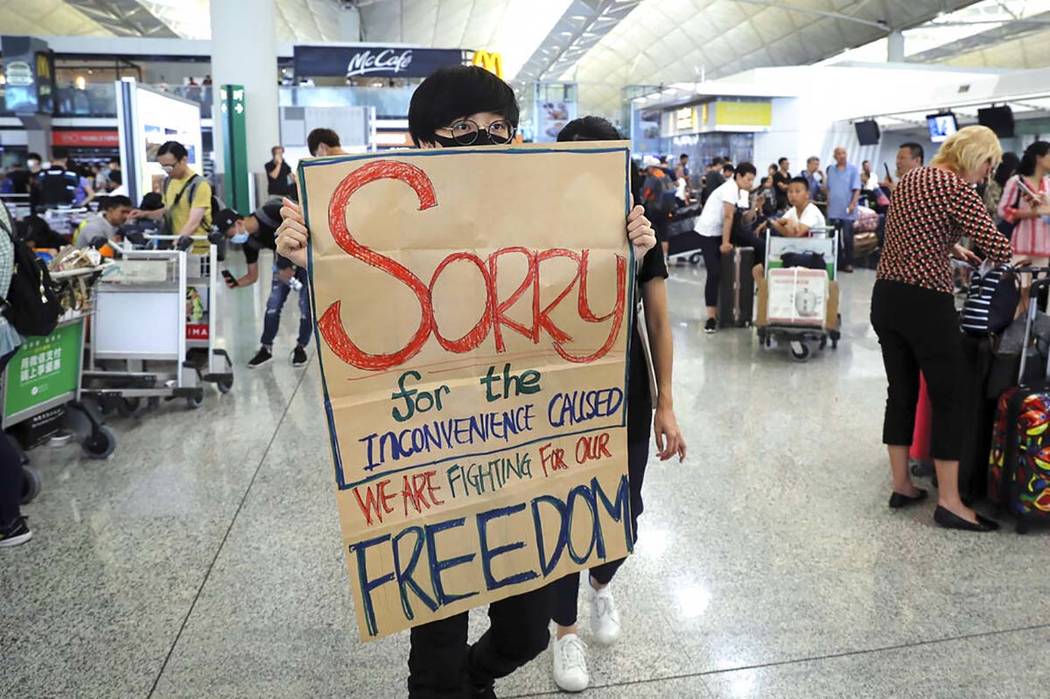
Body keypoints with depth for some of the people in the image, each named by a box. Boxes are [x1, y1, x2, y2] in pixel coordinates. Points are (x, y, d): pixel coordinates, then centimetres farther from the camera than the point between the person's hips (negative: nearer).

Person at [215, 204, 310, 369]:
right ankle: (266, 348, 12)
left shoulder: (269, 212, -29)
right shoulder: (248, 242, -10)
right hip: (284, 259, 6)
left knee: (306, 304, -5)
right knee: (274, 304, 0)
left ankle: (300, 348, 11)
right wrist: (236, 283, -26)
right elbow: (252, 276, -3)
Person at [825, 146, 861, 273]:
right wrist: (828, 201, 5)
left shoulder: (853, 169, -1)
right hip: (833, 210, 4)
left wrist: (853, 204, -17)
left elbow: (856, 189, -6)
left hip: (847, 211, -4)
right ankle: (837, 261, 16)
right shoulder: (831, 170, 10)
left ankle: (848, 263, 3)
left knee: (847, 238, -4)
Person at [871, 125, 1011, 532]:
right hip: (925, 303, -8)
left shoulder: (909, 179, 14)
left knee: (901, 393, 15)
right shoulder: (956, 188, -11)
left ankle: (901, 486, 23)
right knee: (949, 400, 2)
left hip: (886, 297, 8)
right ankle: (948, 502, 8)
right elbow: (999, 249, -13)